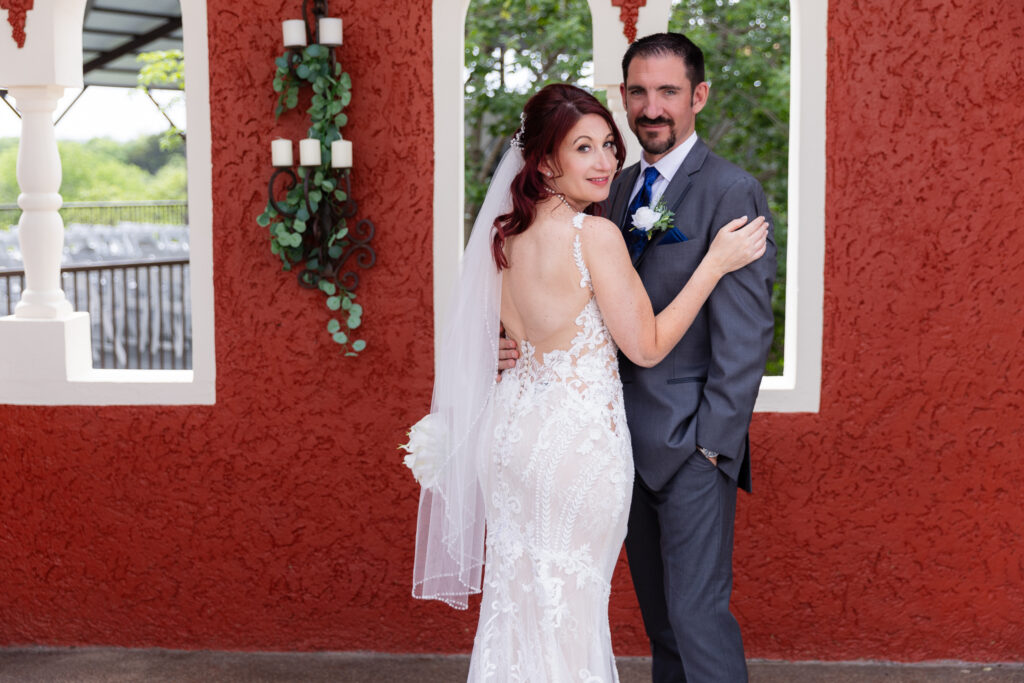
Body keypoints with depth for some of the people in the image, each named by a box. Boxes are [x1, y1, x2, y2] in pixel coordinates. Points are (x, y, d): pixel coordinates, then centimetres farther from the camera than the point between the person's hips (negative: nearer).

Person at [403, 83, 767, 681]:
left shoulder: (507, 235, 4)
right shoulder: (595, 234, -18)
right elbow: (646, 346, -13)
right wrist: (716, 263, -8)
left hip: (515, 425, 7)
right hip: (578, 436, -7)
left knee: (517, 594, 19)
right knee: (569, 606, 8)